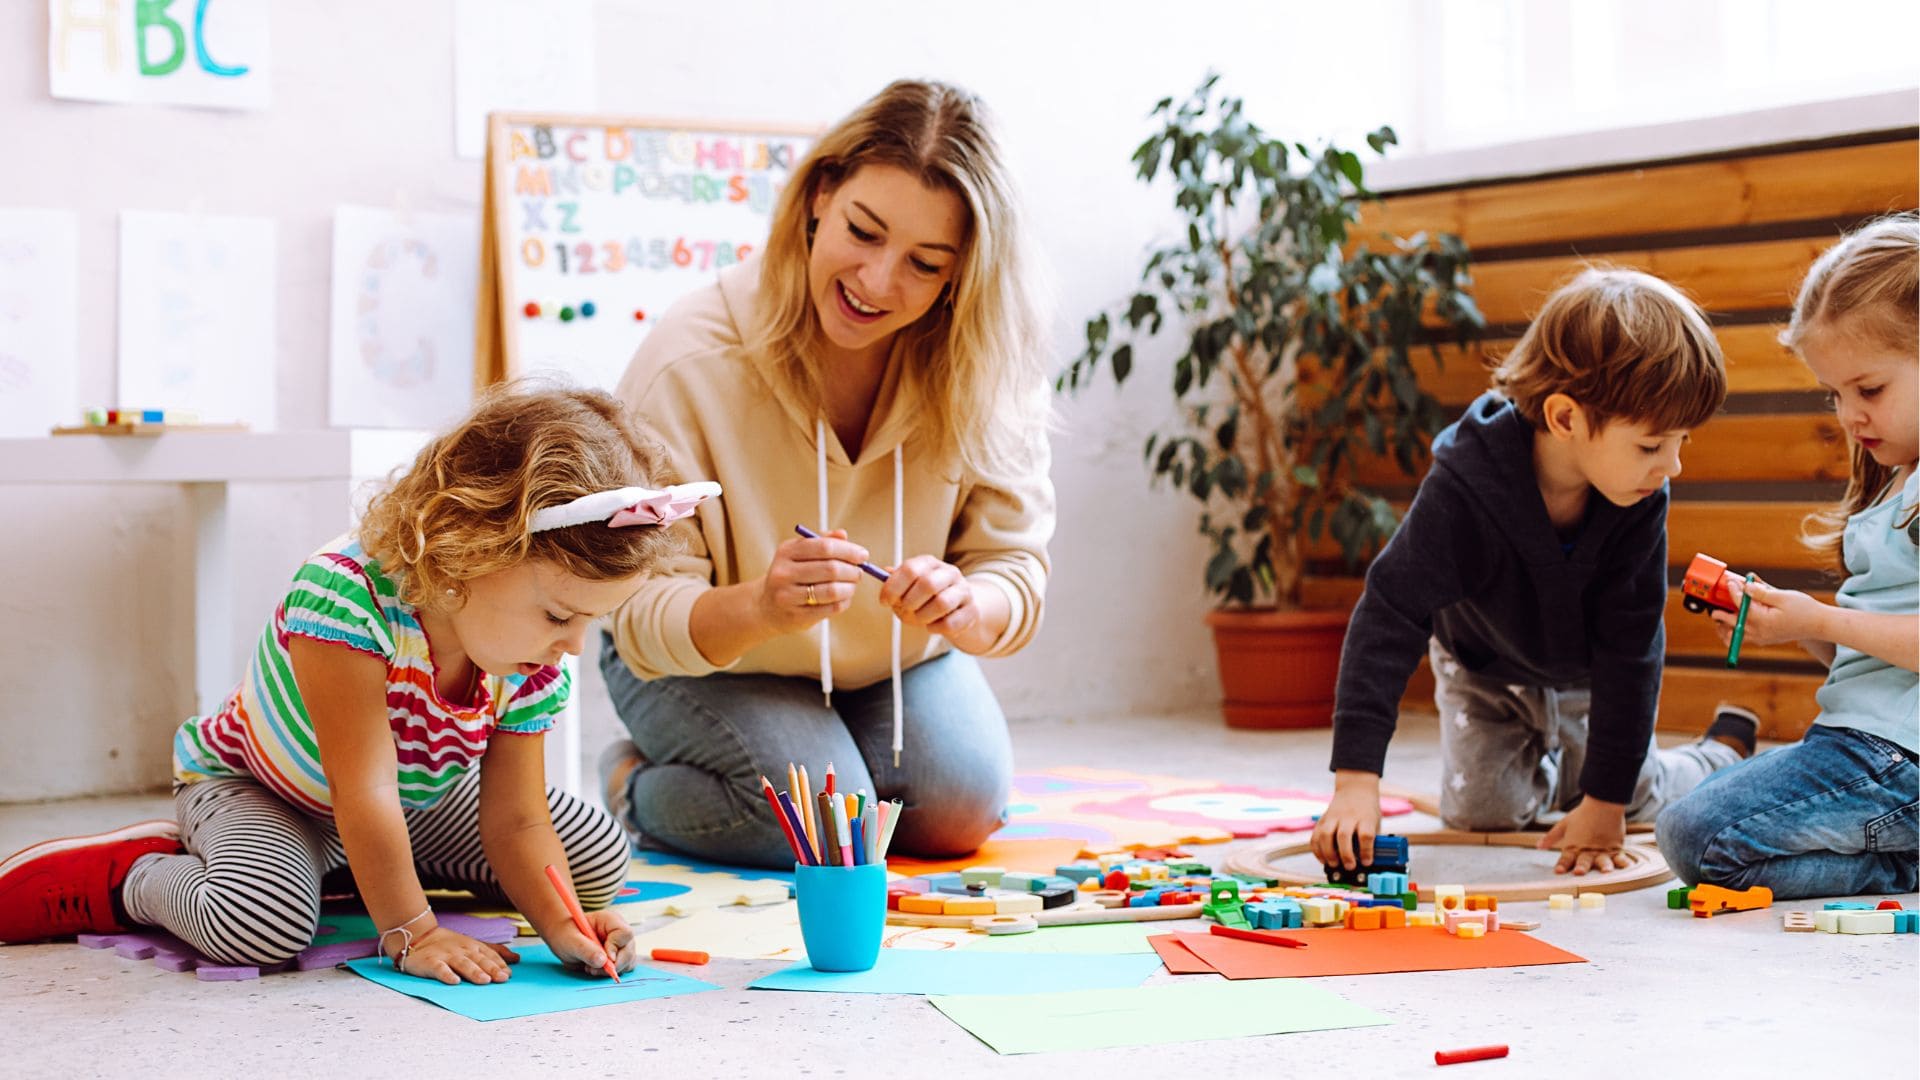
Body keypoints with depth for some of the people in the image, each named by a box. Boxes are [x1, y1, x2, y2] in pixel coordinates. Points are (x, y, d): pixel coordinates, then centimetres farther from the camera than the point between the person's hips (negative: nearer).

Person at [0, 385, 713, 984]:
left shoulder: (533, 673, -20)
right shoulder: (348, 594, -41)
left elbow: (517, 822, -15)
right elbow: (364, 793, -39)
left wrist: (561, 923, -34)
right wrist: (409, 931, -35)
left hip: (416, 796, 7)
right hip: (249, 785, -7)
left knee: (600, 856, 5)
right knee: (264, 925, -38)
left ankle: (347, 867, 17)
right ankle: (131, 876, -3)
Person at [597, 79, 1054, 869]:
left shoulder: (983, 363, -21)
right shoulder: (691, 363, -31)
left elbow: (1014, 561, -19)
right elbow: (644, 620, -29)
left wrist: (962, 606, -44)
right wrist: (758, 607, -52)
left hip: (897, 657, 4)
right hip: (708, 660, -3)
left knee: (958, 813, -16)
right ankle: (634, 787, 8)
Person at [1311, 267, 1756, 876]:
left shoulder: (1642, 502, -32)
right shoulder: (1465, 488, -40)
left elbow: (1629, 650, -25)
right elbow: (1388, 619, -40)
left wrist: (1605, 801, -24)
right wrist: (1355, 782, -47)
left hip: (1583, 676, 1)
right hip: (1482, 663, -1)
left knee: (1638, 802, 1)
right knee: (1478, 813, -6)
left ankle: (1726, 751, 32)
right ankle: (1549, 772, 27)